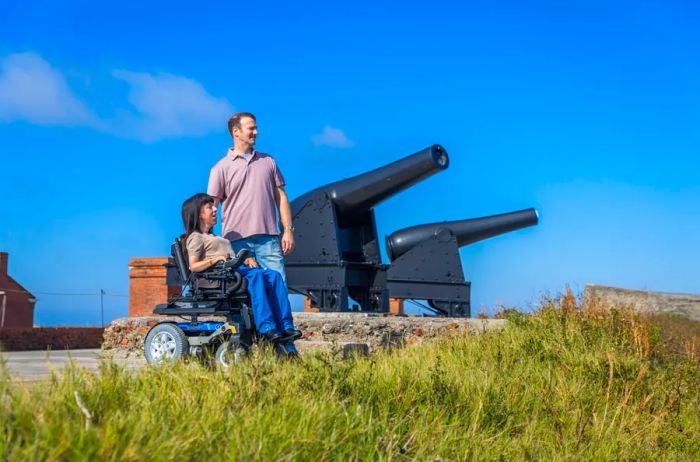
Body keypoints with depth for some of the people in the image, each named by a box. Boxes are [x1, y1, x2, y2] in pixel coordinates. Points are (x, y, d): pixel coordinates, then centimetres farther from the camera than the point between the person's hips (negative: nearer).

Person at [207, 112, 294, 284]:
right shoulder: (222, 168, 5)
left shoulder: (268, 161, 16)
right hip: (237, 240, -2)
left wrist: (288, 229, 6)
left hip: (268, 237, 3)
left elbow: (281, 197, 16)